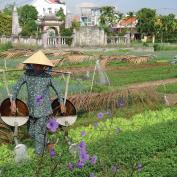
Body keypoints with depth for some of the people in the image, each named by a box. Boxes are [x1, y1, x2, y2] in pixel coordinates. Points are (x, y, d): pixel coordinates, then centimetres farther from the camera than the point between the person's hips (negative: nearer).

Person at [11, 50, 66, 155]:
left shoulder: (47, 77, -4)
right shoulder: (27, 74, -2)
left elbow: (57, 89, 6)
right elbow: (17, 87, 2)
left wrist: (62, 104, 8)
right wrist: (13, 102, -4)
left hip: (44, 109, -2)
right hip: (32, 109, 2)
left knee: (39, 133, -3)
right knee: (32, 133, 12)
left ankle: (39, 155, 13)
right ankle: (44, 141, 41)